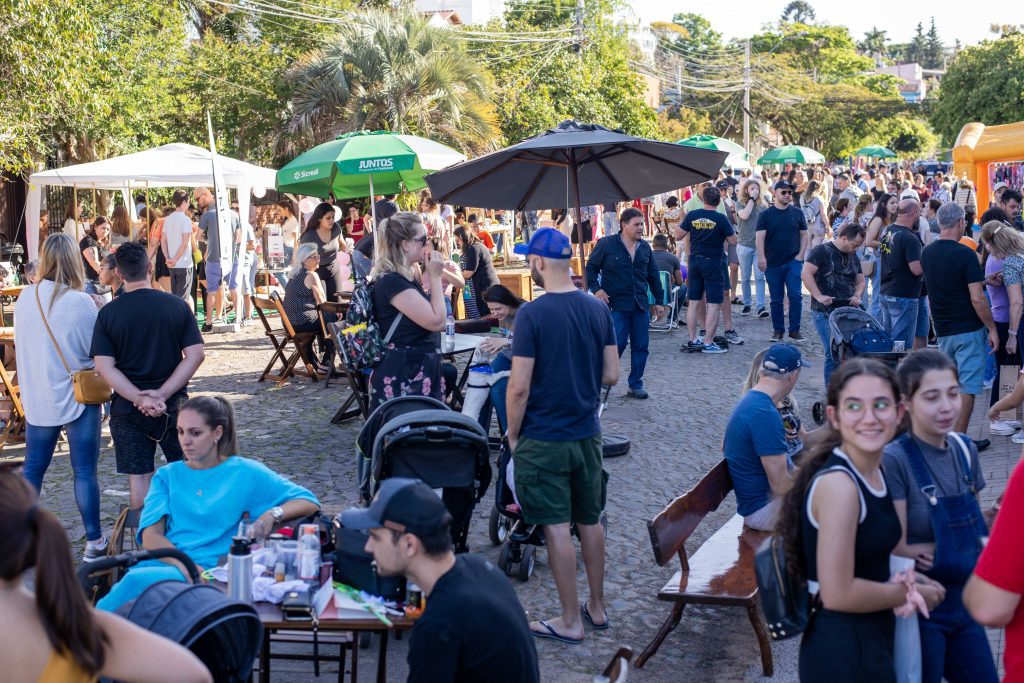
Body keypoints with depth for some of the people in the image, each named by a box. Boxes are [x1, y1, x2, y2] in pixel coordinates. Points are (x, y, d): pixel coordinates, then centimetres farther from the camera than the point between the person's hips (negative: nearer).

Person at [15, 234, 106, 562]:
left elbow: (19, 343, 10)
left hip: (36, 398, 5)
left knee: (33, 468, 16)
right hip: (78, 397, -4)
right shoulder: (81, 302, -18)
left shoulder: (25, 298, -2)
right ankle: (94, 542, 11)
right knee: (84, 471, 4)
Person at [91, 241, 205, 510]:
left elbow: (105, 367, -13)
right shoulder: (177, 306, -5)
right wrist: (162, 394, -14)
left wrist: (141, 399, -18)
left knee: (139, 477, 7)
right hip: (173, 405, 1)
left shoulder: (108, 313, -6)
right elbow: (195, 355, -10)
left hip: (127, 408, 0)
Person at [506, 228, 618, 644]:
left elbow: (519, 386, -17)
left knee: (557, 528, 2)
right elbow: (611, 375, 4)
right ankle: (597, 608, 30)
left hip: (544, 439, -6)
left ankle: (570, 622, 11)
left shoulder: (532, 314, -17)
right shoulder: (599, 309, 0)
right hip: (588, 434, 6)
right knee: (590, 522, 17)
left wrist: (512, 433, -3)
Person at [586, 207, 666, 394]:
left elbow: (653, 275, 19)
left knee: (641, 345, 5)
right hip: (616, 305, -5)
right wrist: (596, 289, -10)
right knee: (617, 344, -9)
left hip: (641, 305, 5)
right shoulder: (606, 244, -3)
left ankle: (636, 384, 16)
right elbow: (591, 268, 4)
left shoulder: (645, 247, 12)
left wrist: (659, 301, 17)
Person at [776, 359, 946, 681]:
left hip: (872, 641, 8)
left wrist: (904, 582, -3)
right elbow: (838, 593, -23)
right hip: (843, 652, -8)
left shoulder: (874, 473, 3)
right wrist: (911, 593, -9)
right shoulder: (837, 483, -22)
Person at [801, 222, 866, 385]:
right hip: (825, 312, -7)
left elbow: (860, 281, 25)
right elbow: (806, 274, -15)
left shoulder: (853, 257, 19)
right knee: (833, 354, -8)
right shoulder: (821, 251, -5)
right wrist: (818, 296, -20)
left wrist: (857, 295, 4)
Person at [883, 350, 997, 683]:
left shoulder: (964, 449, 1)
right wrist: (954, 549, -11)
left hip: (962, 603, 6)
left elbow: (970, 523, 12)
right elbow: (898, 549, -20)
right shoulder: (895, 460, -20)